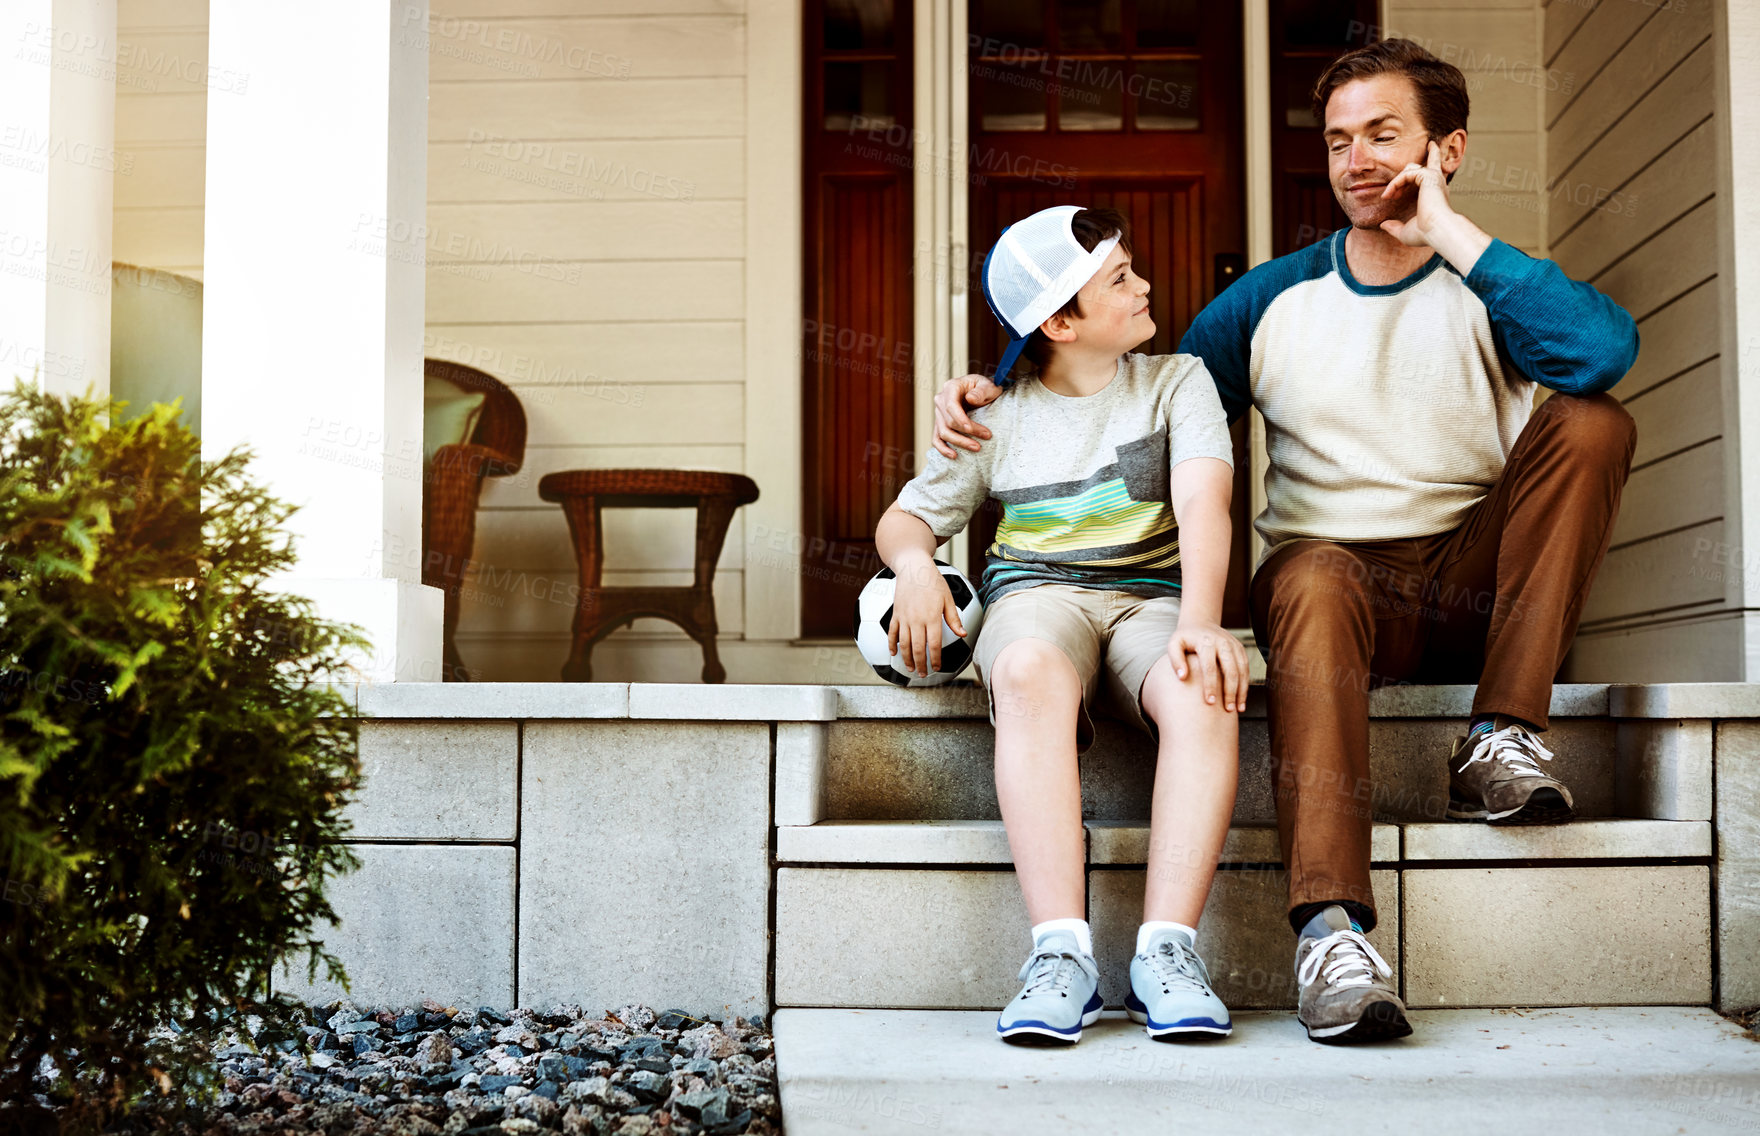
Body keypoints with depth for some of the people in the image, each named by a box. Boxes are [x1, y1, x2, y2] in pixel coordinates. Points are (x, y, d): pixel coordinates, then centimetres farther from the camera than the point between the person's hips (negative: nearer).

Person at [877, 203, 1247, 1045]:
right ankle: (1061, 951, -43)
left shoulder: (1177, 383, 10)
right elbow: (906, 517, 18)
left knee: (1204, 693, -37)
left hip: (1151, 595, 0)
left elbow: (1203, 506, -6)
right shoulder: (998, 416, 12)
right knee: (1029, 673, -39)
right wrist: (915, 565, -9)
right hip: (1036, 592, 0)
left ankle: (1167, 948, -38)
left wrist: (1198, 623, -25)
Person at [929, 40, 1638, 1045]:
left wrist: (1448, 234, -12)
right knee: (1311, 576, -37)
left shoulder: (1491, 290, 7)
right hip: (1338, 575, -1)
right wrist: (997, 395, -2)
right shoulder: (1275, 301, 12)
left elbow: (1605, 350, -17)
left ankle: (1502, 742, -25)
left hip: (1473, 587, 1)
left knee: (1592, 423, -20)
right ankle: (1332, 926, -51)